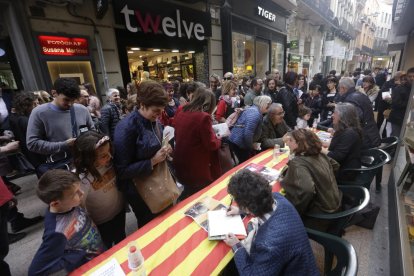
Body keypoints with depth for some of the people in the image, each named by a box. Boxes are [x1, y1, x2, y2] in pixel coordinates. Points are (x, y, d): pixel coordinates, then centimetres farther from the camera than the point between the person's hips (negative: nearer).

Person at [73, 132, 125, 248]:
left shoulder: (109, 163, -21)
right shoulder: (83, 180, -35)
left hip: (119, 211, 5)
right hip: (101, 222, -4)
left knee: (121, 241, 31)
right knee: (106, 249, 26)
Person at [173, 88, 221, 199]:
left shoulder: (181, 114, 2)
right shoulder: (204, 117, -21)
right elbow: (211, 145, -16)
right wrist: (218, 139, 5)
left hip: (181, 166, 7)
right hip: (197, 169, -7)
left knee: (186, 199, 26)